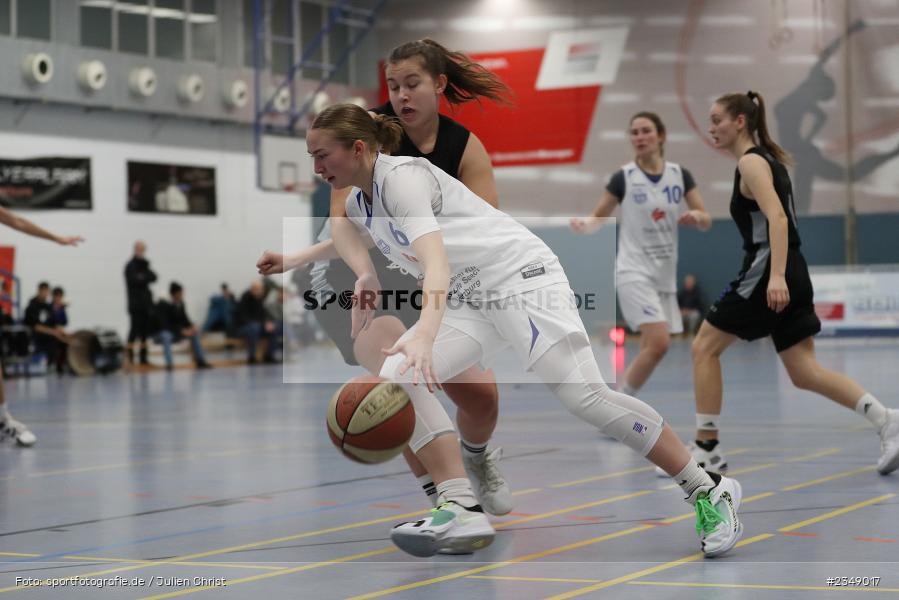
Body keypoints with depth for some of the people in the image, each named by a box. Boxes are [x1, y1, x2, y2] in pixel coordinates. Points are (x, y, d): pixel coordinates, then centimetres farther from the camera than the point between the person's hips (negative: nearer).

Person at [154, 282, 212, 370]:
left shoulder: (180, 304, -4)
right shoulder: (162, 305, -25)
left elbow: (184, 320, 6)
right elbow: (164, 325, -31)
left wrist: (192, 326, -16)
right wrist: (182, 331, -34)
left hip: (173, 333, 7)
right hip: (159, 334, -7)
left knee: (195, 332, -5)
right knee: (166, 335, -40)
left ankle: (200, 361, -4)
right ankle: (169, 364, -42)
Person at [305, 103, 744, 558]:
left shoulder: (401, 176, -18)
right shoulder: (359, 202, 8)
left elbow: (437, 264, -32)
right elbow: (341, 224, 35)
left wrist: (424, 338, -49)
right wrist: (365, 275, 13)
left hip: (519, 275, -8)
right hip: (468, 301, 8)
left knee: (584, 395, -20)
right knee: (397, 378, -16)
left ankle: (709, 491, -8)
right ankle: (462, 508, -18)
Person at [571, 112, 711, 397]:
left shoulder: (680, 175, 4)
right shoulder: (623, 178, -4)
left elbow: (706, 221, 8)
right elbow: (598, 218, 3)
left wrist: (696, 216, -15)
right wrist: (582, 224, -20)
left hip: (665, 275, 5)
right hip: (635, 273, -5)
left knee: (651, 349, 6)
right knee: (659, 342, -21)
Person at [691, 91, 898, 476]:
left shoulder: (750, 162, -9)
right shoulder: (767, 158, 20)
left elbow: (777, 218, -21)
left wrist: (775, 276, -31)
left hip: (768, 272, -9)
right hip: (791, 275, 9)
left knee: (704, 347, 2)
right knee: (805, 373, 6)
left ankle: (706, 449, 4)